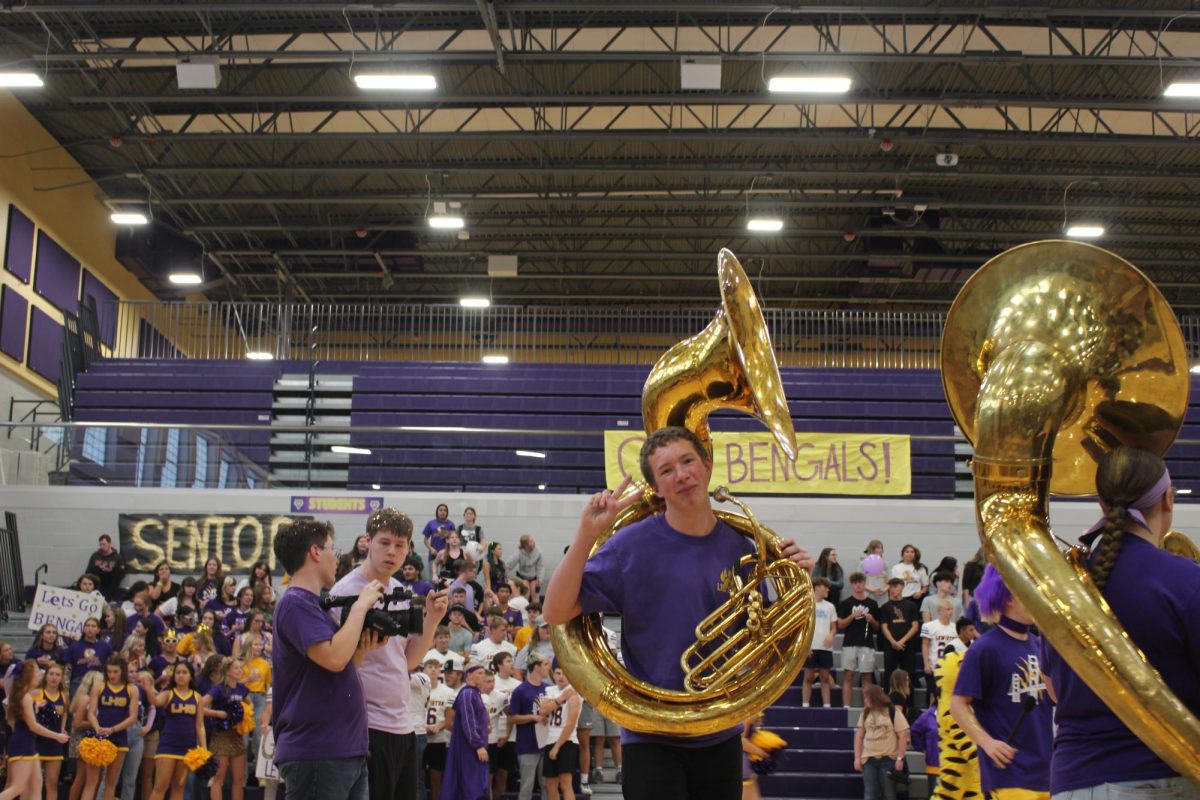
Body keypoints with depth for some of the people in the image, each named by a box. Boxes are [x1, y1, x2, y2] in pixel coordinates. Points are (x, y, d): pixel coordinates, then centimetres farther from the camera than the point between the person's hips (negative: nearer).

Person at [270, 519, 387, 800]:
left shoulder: (315, 605, 19)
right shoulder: (295, 603, -11)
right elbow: (333, 658, -23)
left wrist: (363, 650, 4)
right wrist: (361, 605, -11)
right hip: (316, 754, -10)